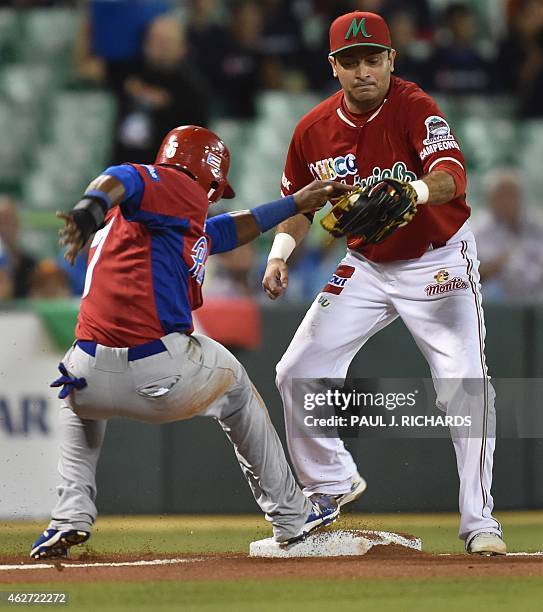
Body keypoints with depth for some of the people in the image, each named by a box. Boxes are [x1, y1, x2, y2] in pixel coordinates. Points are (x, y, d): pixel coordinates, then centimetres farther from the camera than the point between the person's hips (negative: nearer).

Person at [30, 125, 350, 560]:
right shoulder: (181, 189, 4)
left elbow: (228, 230, 47)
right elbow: (123, 180, -18)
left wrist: (295, 204, 56)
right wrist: (92, 206, -40)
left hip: (93, 383, 6)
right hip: (167, 381, -6)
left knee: (76, 399, 43)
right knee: (235, 385, 29)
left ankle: (71, 516, 22)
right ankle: (290, 515, 41)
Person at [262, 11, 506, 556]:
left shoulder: (414, 108, -23)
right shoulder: (314, 130, -8)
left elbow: (452, 176, -40)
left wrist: (412, 192, -61)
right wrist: (280, 253, -7)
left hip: (438, 261, -5)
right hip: (366, 266, 5)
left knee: (465, 383, -19)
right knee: (297, 372, 1)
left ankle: (479, 521, -13)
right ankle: (332, 483, 23)